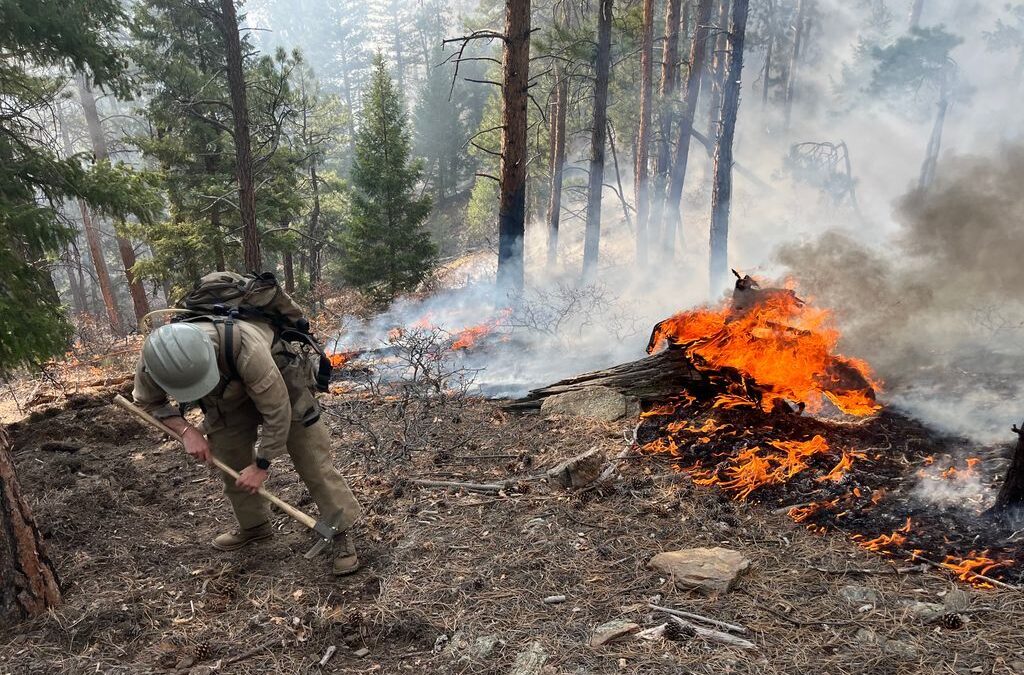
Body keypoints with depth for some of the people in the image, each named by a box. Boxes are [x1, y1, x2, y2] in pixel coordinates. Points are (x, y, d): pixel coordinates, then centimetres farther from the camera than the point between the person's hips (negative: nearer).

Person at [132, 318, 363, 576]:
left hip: (278, 385, -4)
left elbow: (277, 411, -33)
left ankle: (342, 532, 0)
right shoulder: (152, 363, -30)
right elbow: (148, 401, -5)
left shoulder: (246, 347, -45)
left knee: (313, 461, -9)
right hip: (228, 398, 5)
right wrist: (186, 430, -21)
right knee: (231, 466, 6)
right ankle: (253, 526, 30)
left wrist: (261, 465, -23)